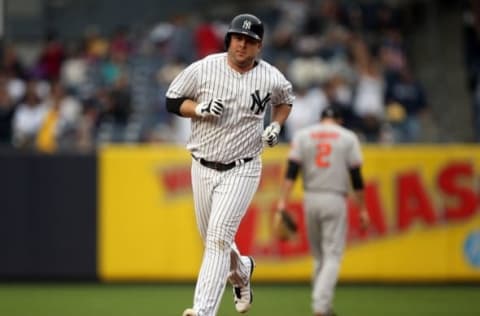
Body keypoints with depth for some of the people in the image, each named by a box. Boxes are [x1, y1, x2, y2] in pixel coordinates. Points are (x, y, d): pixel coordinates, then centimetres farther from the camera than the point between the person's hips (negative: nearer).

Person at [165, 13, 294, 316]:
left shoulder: (271, 78, -5)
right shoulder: (204, 68, -7)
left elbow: (285, 100, 17)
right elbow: (172, 100, 1)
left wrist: (276, 126, -1)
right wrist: (199, 109, -17)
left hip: (241, 170, -3)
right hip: (203, 168, 3)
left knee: (219, 237, -17)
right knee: (213, 240, 15)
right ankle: (241, 270, 49)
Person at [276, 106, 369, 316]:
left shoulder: (302, 135, 8)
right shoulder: (348, 138, 4)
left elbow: (291, 171, -3)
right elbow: (356, 177, 1)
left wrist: (283, 202, -7)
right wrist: (362, 209, 7)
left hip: (310, 199, 3)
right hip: (335, 200, -3)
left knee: (319, 255, 15)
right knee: (332, 256, -4)